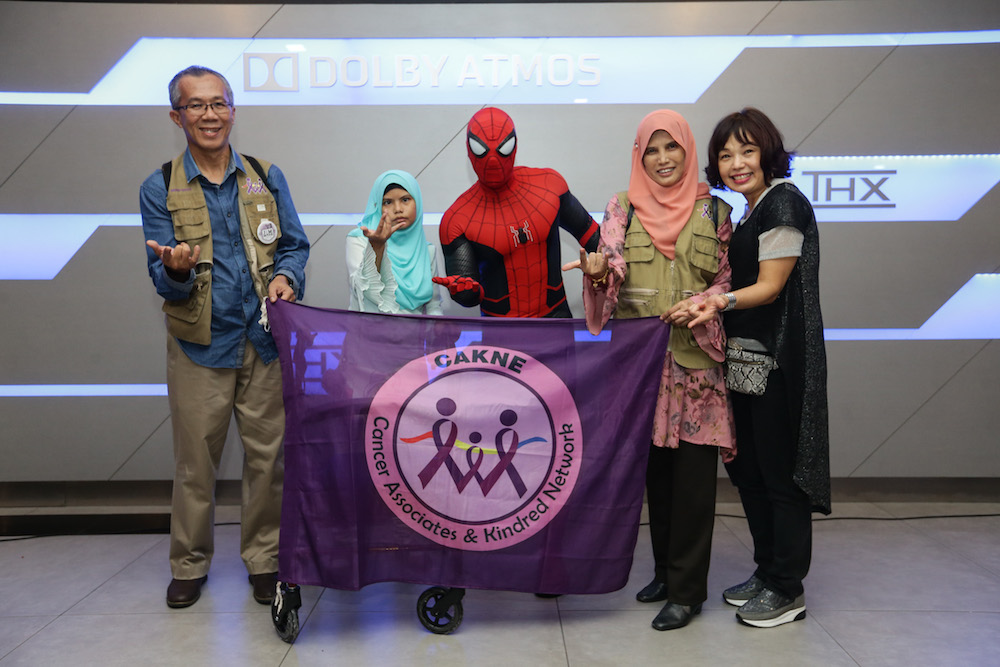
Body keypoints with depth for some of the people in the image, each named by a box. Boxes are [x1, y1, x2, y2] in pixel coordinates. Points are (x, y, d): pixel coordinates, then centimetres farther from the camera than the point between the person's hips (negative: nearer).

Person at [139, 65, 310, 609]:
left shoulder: (266, 179, 7)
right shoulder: (160, 189, 1)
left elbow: (295, 245, 10)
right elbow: (162, 276, -2)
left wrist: (286, 275, -12)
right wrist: (176, 271, -26)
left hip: (263, 340, 2)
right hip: (199, 345, -1)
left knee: (268, 453, 6)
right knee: (195, 459, 7)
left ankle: (263, 559, 23)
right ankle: (189, 564, 26)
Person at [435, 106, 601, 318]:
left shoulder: (549, 184, 0)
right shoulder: (457, 219, -7)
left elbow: (587, 232, 15)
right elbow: (467, 296, -9)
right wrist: (461, 289, -29)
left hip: (555, 312, 0)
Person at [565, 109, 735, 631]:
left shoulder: (713, 210, 7)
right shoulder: (623, 208, 8)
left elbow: (727, 279, 6)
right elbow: (611, 268, -4)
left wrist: (699, 305, -13)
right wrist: (598, 270, -27)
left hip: (696, 358, -1)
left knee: (693, 469, -2)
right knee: (655, 465, 10)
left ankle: (687, 588, 9)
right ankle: (665, 569, 27)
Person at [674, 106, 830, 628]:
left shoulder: (784, 202, -11)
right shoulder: (752, 211, 17)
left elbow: (770, 287, -16)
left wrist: (723, 301, -29)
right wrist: (712, 306, 12)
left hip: (779, 360, -9)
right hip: (747, 355, 9)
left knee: (779, 471, -1)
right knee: (748, 468, 14)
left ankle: (787, 589, 13)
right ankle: (766, 572, 29)